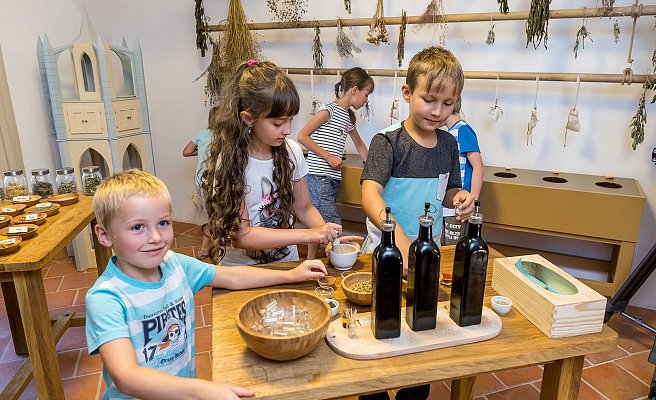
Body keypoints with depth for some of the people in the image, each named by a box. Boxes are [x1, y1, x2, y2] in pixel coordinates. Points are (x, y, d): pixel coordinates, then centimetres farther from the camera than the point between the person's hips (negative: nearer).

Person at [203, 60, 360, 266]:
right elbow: (240, 235, -18)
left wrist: (328, 236, -13)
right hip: (242, 270, -2)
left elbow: (304, 208, 6)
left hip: (288, 263, 3)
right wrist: (308, 234, -23)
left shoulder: (291, 151, -3)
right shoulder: (229, 163, -16)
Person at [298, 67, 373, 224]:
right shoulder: (329, 110, -7)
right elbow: (302, 136, -12)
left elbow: (359, 144, 33)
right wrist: (329, 157, -13)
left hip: (333, 178, 8)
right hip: (318, 177, -8)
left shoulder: (349, 117, 18)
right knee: (334, 227, -12)